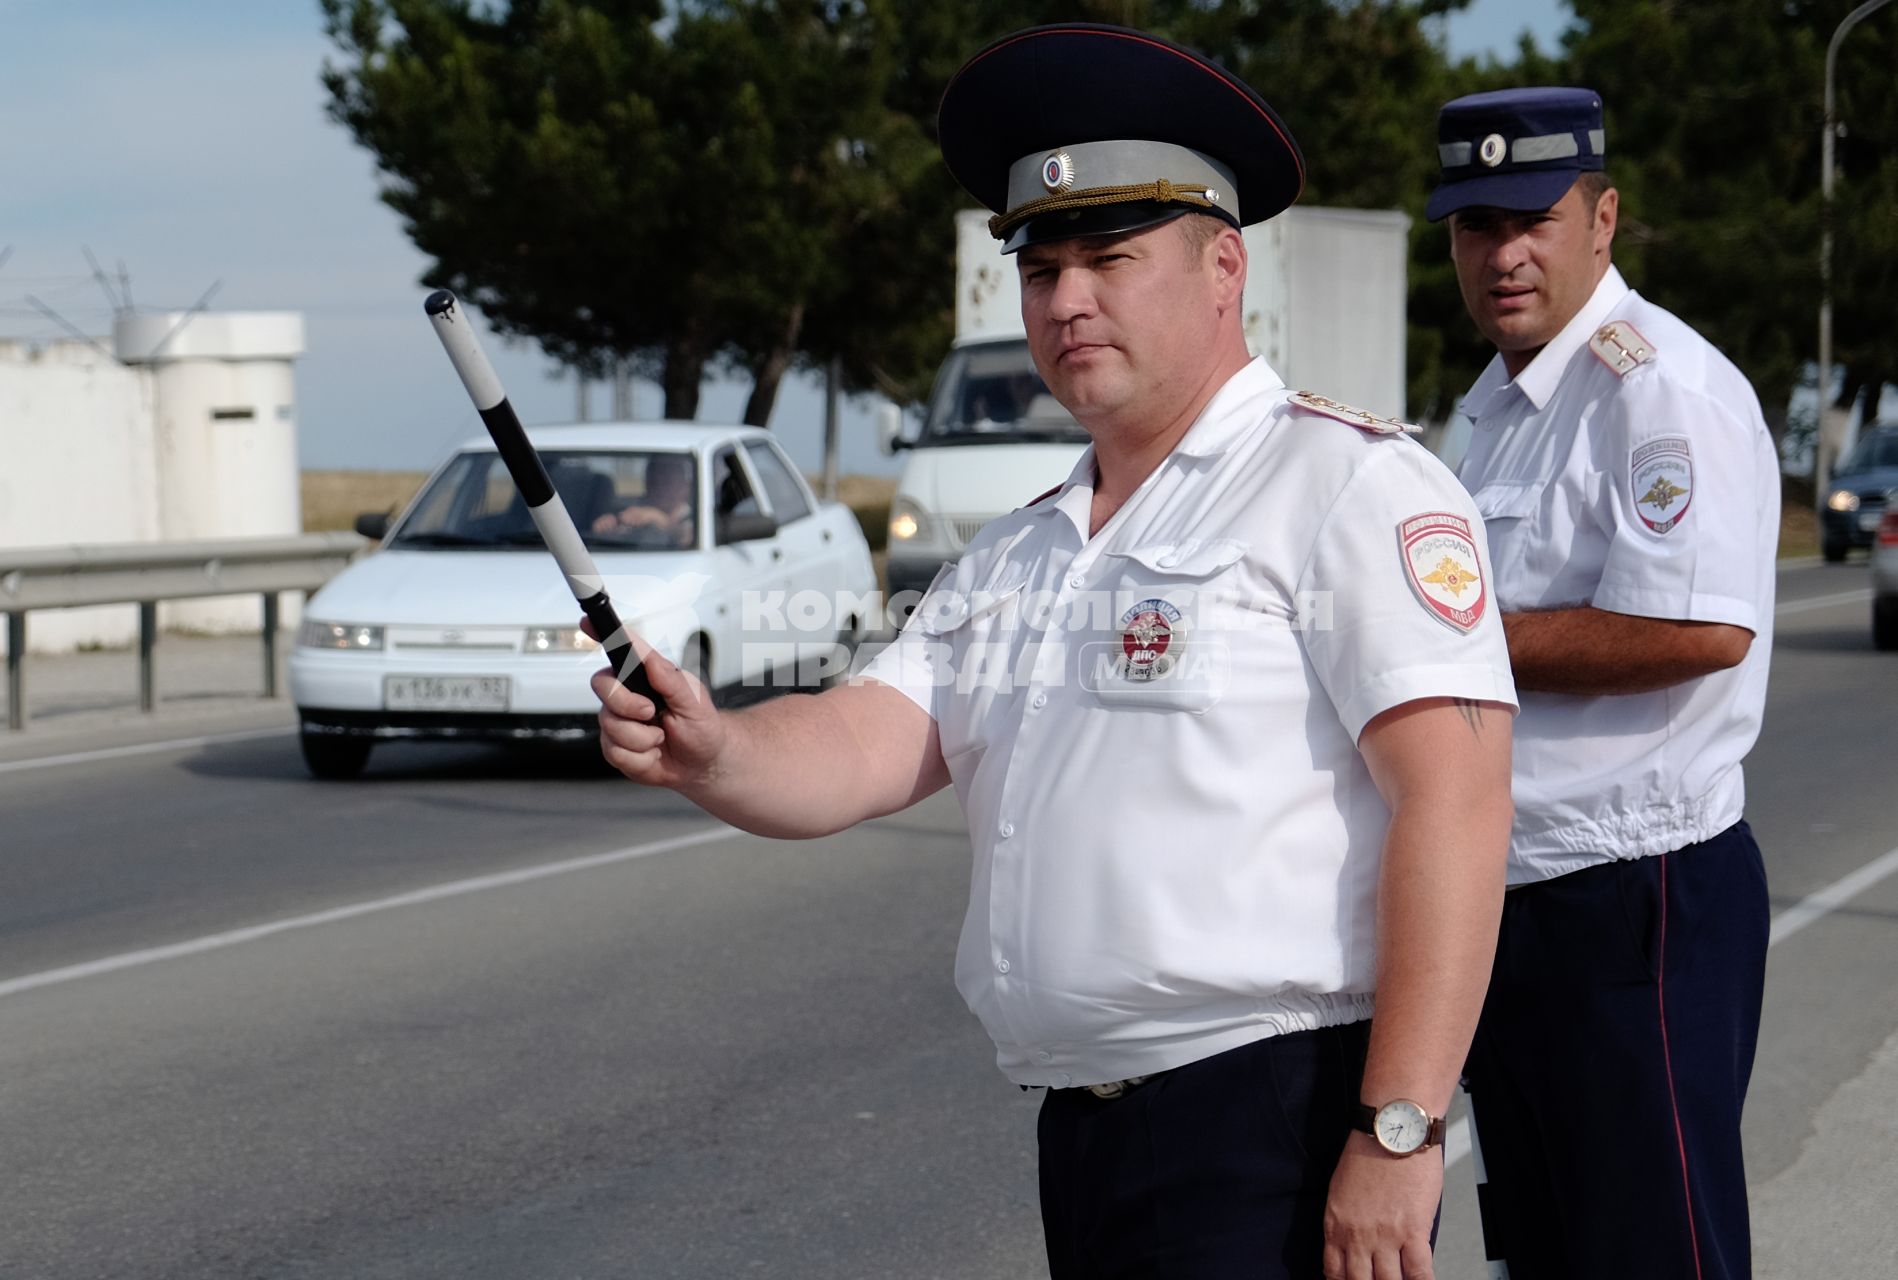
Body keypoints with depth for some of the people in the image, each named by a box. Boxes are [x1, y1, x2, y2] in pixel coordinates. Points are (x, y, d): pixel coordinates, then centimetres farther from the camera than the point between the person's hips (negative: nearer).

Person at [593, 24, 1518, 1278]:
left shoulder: (1347, 483, -7)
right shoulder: (1016, 555, 18)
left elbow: (1452, 804, -16)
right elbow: (865, 747, 5)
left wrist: (1399, 1132, -21)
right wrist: (710, 754, -17)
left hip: (1277, 1138, -7)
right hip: (1079, 1134, 7)